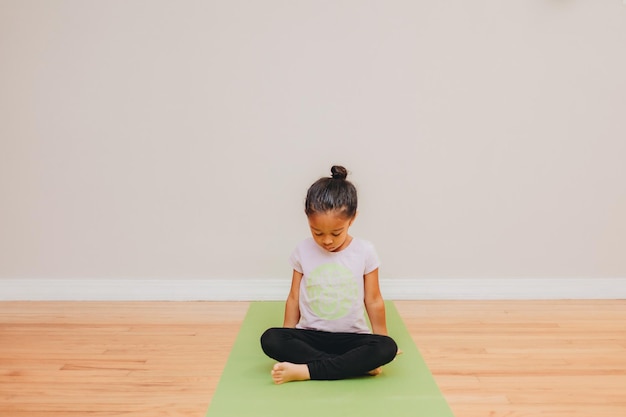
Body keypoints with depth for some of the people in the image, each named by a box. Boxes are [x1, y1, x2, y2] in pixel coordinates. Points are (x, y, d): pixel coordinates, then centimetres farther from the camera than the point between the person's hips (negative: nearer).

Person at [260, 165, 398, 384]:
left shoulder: (365, 251, -8)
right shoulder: (303, 251, -4)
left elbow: (373, 300, 1)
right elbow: (294, 298, 5)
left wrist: (381, 344, 8)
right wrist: (289, 345, 7)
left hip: (351, 337, 0)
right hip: (310, 336, 1)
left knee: (387, 348, -29)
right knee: (270, 339, -27)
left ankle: (303, 371, -27)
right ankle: (357, 364, -26)